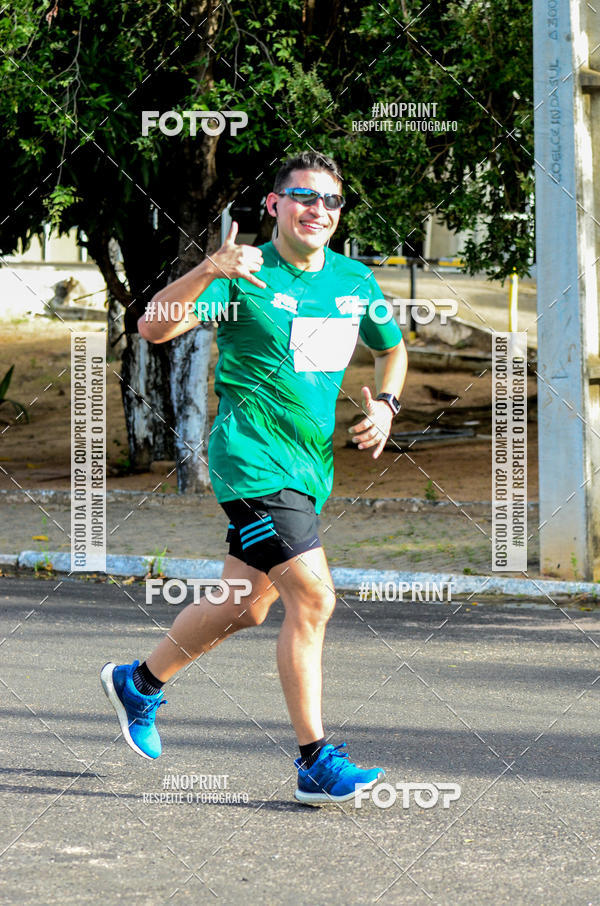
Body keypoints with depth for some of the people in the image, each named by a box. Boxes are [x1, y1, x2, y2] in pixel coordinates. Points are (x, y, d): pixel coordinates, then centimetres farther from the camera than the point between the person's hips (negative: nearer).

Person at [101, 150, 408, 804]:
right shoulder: (246, 274, -9)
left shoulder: (356, 281, 9)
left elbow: (392, 348, 27)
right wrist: (208, 271, -34)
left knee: (244, 608, 16)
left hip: (311, 465, 7)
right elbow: (154, 328, -19)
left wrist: (385, 405, 7)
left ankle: (139, 683, 40)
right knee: (312, 598, -18)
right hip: (252, 454, -7)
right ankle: (315, 762, -12)